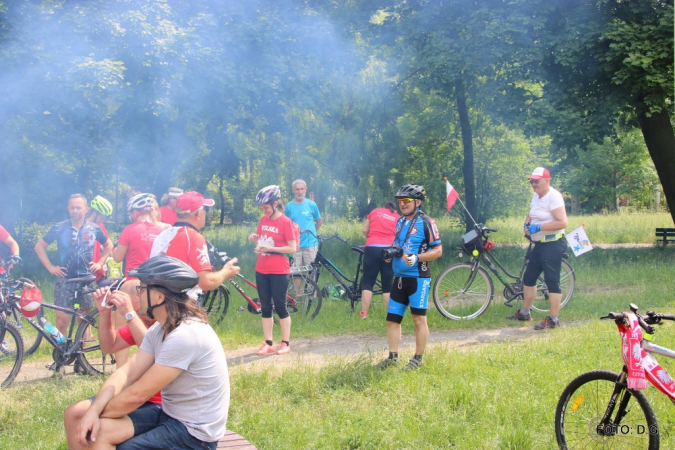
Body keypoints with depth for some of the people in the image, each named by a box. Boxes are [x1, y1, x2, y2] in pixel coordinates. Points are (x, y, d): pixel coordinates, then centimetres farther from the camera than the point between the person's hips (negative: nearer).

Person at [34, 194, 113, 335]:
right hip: (65, 279, -2)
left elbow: (108, 245, 19)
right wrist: (50, 267, 0)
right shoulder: (59, 228, -2)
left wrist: (100, 263, 7)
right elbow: (39, 246, 7)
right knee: (62, 320, -9)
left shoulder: (93, 228, 3)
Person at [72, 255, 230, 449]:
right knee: (99, 429, -5)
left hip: (194, 434, -8)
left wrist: (99, 413, -8)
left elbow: (136, 395, -22)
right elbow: (127, 373, -2)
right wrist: (93, 411, -16)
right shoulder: (159, 330, 6)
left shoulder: (185, 336, -25)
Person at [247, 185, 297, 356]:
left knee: (280, 307, 0)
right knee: (265, 307, 8)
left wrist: (270, 248, -21)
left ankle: (286, 343, 9)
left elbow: (292, 248, -13)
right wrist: (255, 238, -4)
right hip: (261, 270, 6)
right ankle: (268, 343, 14)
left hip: (278, 271, -6)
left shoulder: (285, 222, -10)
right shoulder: (263, 220, 8)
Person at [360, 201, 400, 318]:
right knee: (387, 285, 8)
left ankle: (364, 313, -3)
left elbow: (365, 231, 14)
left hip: (372, 248, -1)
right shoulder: (398, 218, 14)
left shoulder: (375, 212, 16)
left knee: (367, 282, 3)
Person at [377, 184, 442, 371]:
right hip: (399, 278, 7)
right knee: (392, 319, 6)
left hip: (418, 278, -7)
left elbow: (438, 250, -10)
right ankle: (393, 357, 14)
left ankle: (418, 359, 9)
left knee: (419, 319, 1)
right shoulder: (400, 222, 15)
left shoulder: (426, 223, -8)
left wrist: (417, 258, -23)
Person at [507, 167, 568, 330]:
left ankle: (553, 320, -4)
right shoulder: (536, 196, 11)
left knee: (552, 281, -8)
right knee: (529, 278, 15)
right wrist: (527, 224, 4)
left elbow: (562, 222, -24)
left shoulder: (553, 197, -16)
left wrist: (538, 227, -24)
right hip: (539, 244, 10)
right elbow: (531, 214, 27)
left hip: (553, 244, -10)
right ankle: (524, 313, 27)